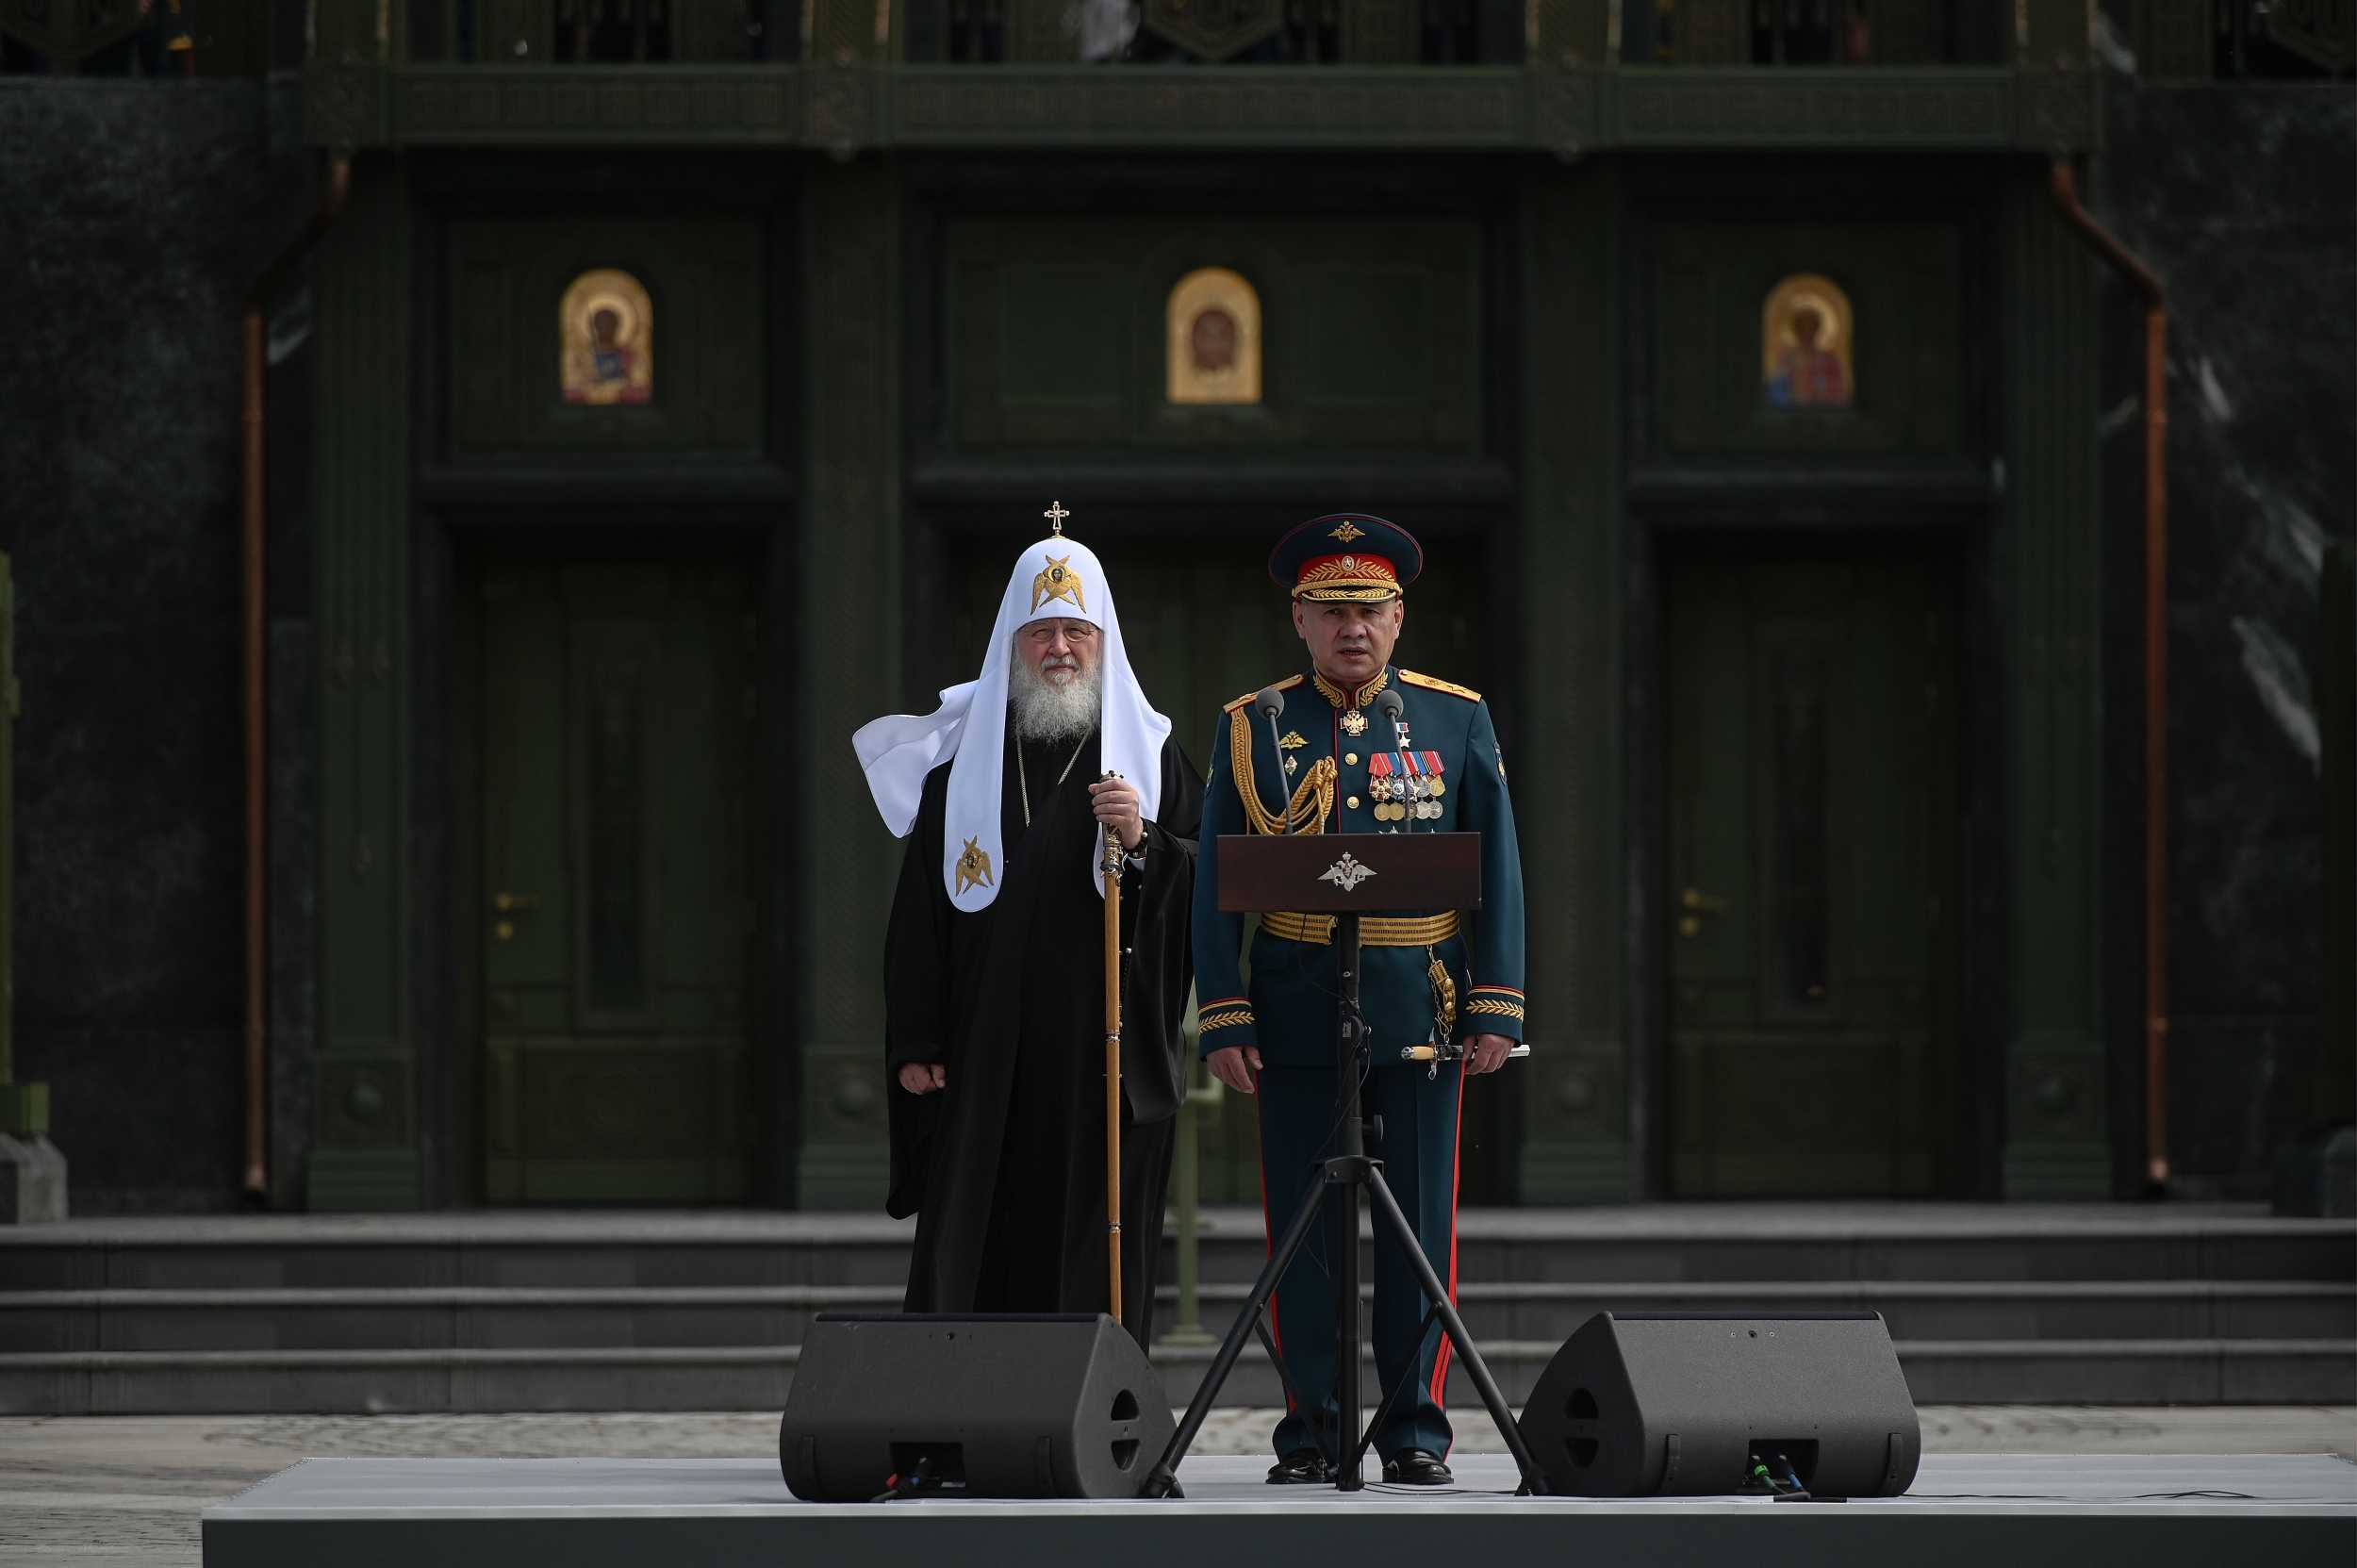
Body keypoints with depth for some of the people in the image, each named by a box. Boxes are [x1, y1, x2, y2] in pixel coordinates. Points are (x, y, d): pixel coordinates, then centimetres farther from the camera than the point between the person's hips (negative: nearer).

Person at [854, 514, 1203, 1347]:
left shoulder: (1150, 754, 8)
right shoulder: (963, 753, 8)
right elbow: (920, 908, 5)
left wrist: (1144, 843, -15)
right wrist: (915, 1045, -1)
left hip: (1105, 1052, 0)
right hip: (987, 1052, 0)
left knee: (1094, 1252, -1)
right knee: (975, 1250, -3)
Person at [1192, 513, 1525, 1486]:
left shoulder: (1457, 721, 7)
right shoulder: (1251, 729, 6)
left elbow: (1497, 870, 6)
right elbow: (1216, 883, 4)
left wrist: (1496, 1006, -2)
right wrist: (1224, 1020, -4)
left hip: (1422, 1009, 0)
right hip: (1296, 1014, 0)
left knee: (1419, 1223, 1)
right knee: (1301, 1225, 2)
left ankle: (1416, 1427, 8)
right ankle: (1313, 1429, 9)